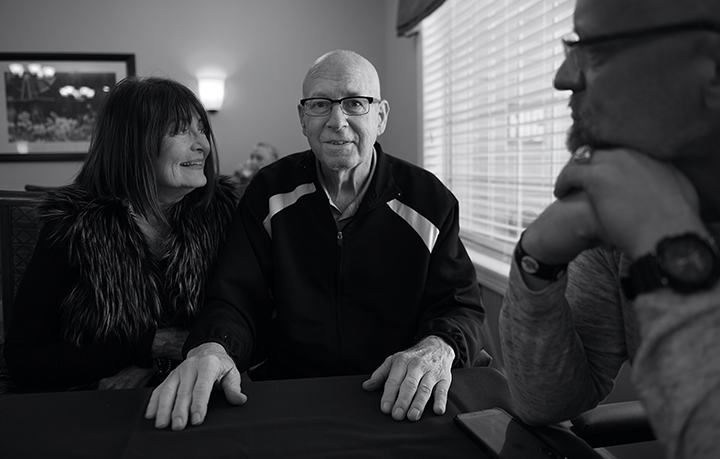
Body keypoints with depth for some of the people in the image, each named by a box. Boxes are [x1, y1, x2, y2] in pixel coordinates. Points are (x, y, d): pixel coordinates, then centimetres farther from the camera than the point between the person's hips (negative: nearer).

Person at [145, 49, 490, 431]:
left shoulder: (430, 201, 0)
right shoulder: (269, 192, 2)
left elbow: (461, 307, 0)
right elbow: (237, 299, -2)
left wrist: (437, 348, -24)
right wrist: (212, 348, -25)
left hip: (399, 404, 1)